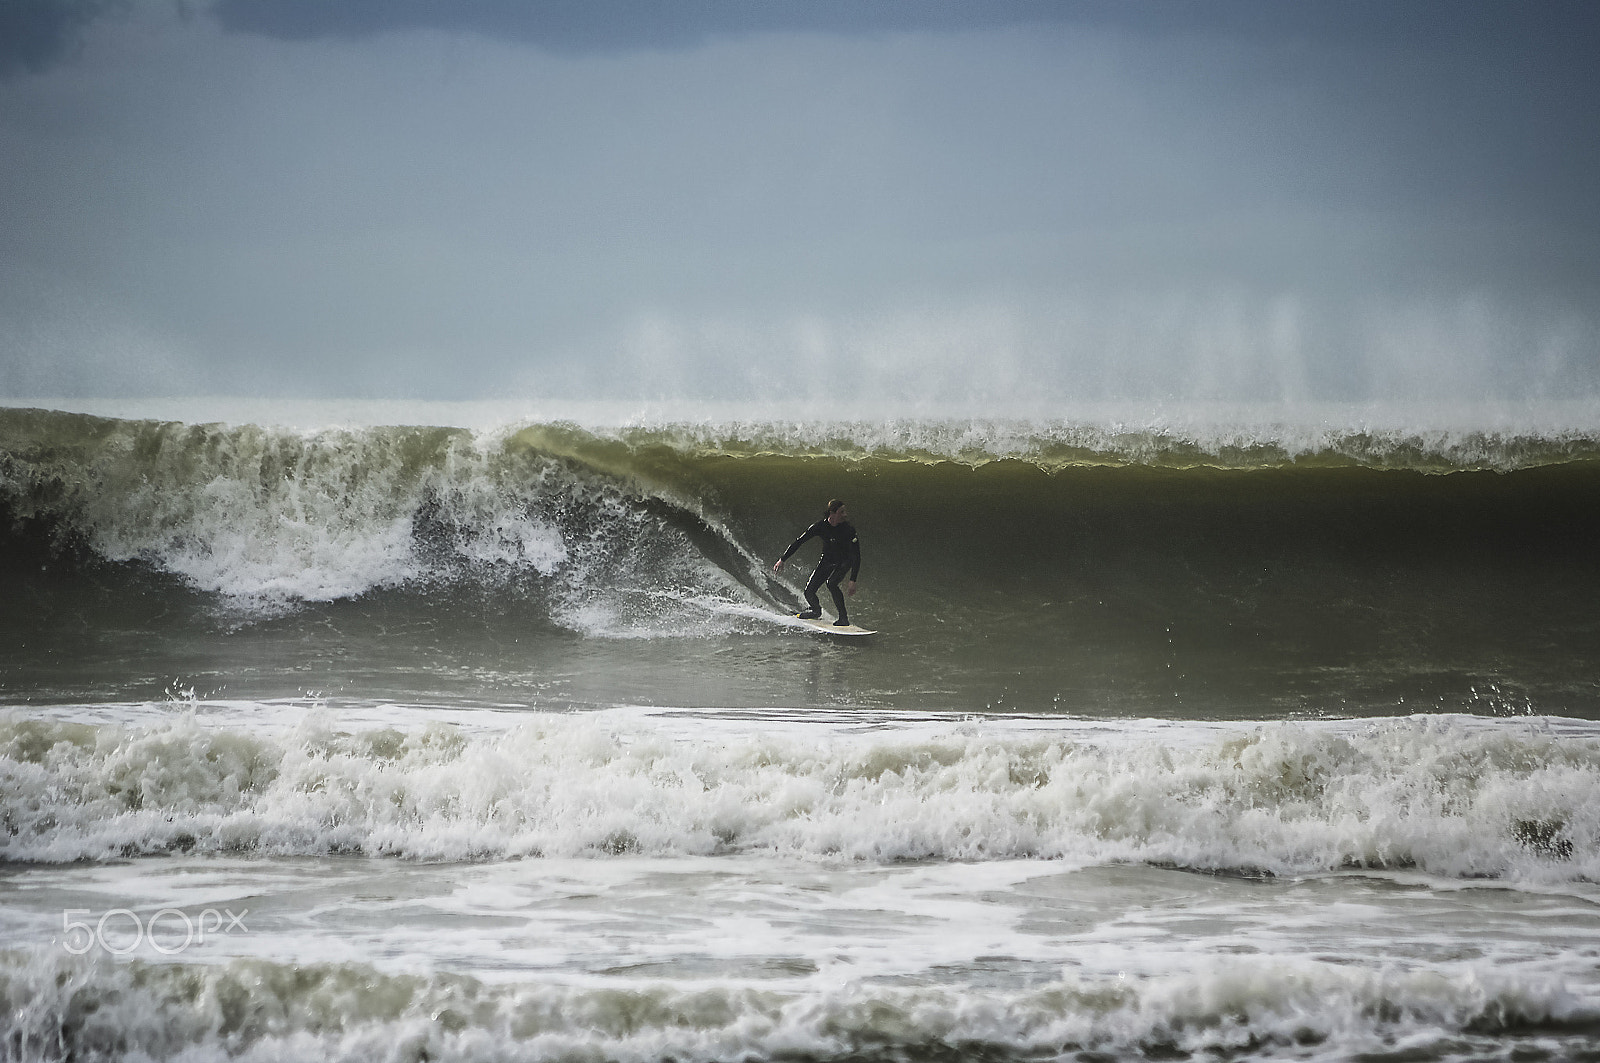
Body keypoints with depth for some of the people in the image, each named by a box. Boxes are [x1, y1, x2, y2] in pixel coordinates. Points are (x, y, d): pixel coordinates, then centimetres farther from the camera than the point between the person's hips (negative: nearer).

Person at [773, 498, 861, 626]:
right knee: (809, 592, -4)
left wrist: (853, 581, -34)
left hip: (844, 562, -3)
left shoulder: (848, 529, -27)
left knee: (831, 583, -32)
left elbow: (856, 556, -27)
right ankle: (816, 610, 32)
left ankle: (844, 618, -21)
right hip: (827, 561, 3)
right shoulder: (820, 526, -21)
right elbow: (798, 542, -10)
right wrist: (782, 560, -9)